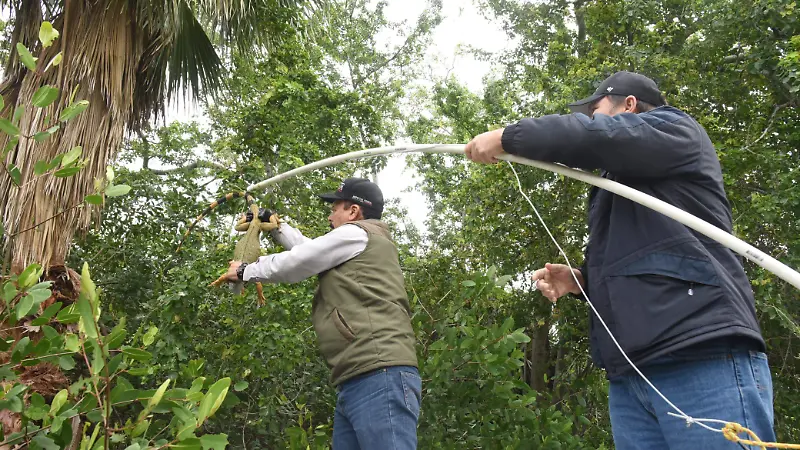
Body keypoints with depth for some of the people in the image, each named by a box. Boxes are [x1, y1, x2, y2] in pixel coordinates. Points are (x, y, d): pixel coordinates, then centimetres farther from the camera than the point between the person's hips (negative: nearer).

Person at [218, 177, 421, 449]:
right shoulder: (357, 253, 31)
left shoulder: (356, 234, 2)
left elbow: (291, 265, 5)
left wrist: (244, 270, 19)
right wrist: (275, 225, 45)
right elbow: (306, 247, 42)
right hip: (355, 384, 10)